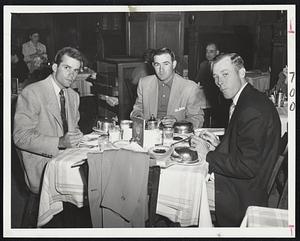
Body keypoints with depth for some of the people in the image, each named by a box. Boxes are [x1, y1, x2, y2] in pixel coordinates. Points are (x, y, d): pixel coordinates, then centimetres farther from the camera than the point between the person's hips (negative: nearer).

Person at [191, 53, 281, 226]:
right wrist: (218, 146, 2)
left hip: (243, 194, -9)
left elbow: (247, 167, -27)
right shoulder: (247, 100, 7)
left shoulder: (253, 110, -26)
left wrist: (209, 156, -17)